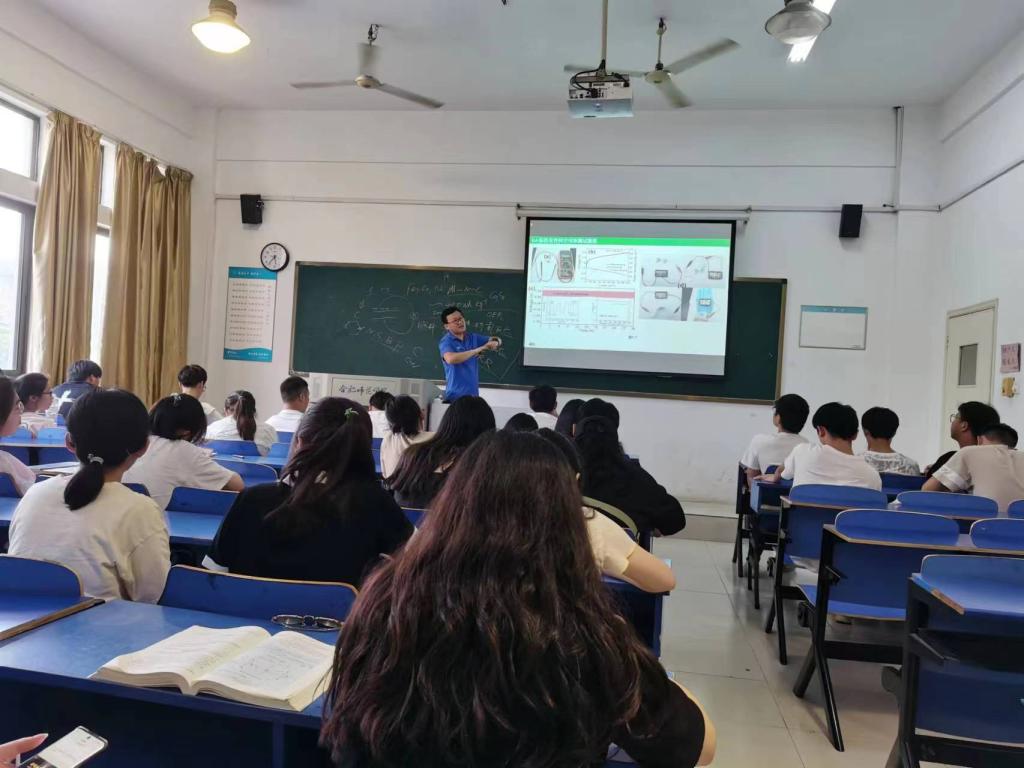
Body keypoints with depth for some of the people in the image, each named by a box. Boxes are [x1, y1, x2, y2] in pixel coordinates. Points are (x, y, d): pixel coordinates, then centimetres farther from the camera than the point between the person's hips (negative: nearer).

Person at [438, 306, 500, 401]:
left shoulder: (473, 338, 9)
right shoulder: (446, 342, -10)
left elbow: (497, 341, 14)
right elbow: (451, 359, -30)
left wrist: (494, 342, -12)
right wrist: (477, 350, -27)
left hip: (473, 395, 6)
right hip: (455, 396, -6)